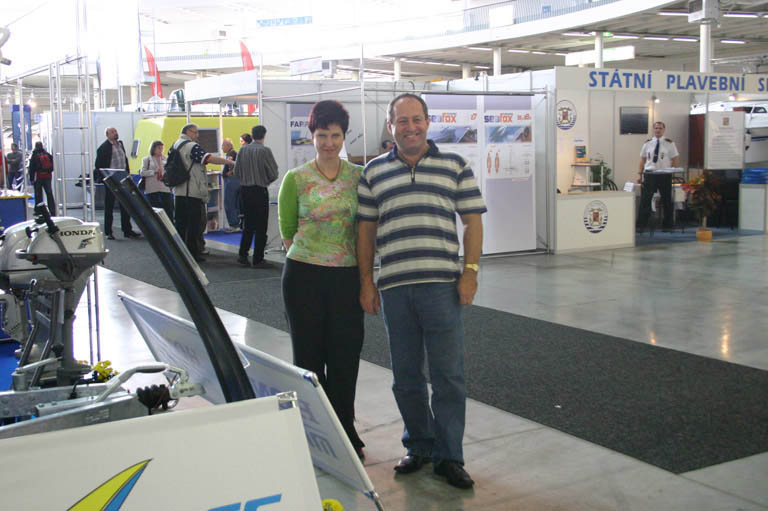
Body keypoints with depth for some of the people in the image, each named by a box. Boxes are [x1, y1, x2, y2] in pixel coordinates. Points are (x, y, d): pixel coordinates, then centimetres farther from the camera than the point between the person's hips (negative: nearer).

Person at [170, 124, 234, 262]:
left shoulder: (175, 146, 15)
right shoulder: (192, 147, -13)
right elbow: (209, 158, -24)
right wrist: (230, 162, -22)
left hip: (178, 192, 8)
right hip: (192, 192, -8)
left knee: (180, 223, 12)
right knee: (194, 224, -2)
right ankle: (193, 254, 1)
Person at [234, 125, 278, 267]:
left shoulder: (242, 150, 2)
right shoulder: (265, 151, -12)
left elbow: (236, 171, 4)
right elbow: (274, 174, -11)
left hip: (245, 190, 5)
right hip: (260, 190, -5)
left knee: (248, 224, 17)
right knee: (261, 226, 3)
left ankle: (243, 254, 13)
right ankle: (258, 259, 5)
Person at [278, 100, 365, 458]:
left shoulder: (359, 176, 4)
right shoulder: (296, 179, 0)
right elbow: (287, 229, 6)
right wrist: (308, 258, 4)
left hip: (347, 276, 1)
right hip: (304, 276, -1)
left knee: (345, 357, 5)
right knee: (309, 355, 6)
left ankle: (345, 434, 21)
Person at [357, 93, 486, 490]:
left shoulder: (455, 166, 7)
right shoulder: (374, 172, 11)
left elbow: (472, 221, 6)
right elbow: (365, 230, 12)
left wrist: (470, 272, -4)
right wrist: (366, 283, 7)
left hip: (442, 284, -2)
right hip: (393, 287, 2)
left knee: (448, 374, -1)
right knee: (406, 376, 10)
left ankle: (448, 457, 10)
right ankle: (419, 445, 26)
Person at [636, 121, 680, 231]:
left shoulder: (669, 143, 4)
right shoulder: (647, 143, 8)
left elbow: (676, 160, 4)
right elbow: (643, 159, 12)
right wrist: (640, 174, 7)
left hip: (665, 175, 0)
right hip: (649, 174, 0)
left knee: (667, 201, 7)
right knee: (645, 200, -4)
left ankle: (667, 225, 18)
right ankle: (641, 225, 0)